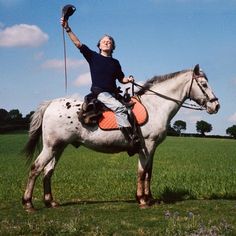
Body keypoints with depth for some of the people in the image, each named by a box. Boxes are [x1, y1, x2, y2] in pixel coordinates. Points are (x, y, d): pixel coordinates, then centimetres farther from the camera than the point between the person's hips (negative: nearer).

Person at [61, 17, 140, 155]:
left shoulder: (115, 62, 18)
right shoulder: (93, 57, 7)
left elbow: (121, 79, 24)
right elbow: (78, 43, 0)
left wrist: (128, 80, 1)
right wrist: (67, 29, -7)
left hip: (113, 94, 6)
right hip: (99, 92, -6)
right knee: (120, 108, -29)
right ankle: (132, 140, -37)